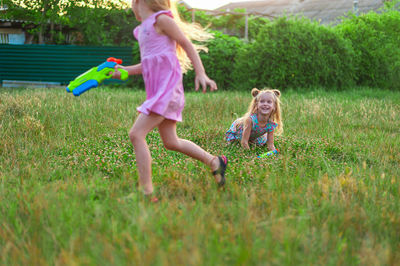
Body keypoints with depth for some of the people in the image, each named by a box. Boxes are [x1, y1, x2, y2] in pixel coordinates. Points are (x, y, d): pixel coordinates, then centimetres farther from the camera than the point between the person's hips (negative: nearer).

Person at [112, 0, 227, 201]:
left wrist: (201, 74, -9)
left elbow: (187, 45, -3)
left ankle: (147, 193, -15)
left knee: (136, 134, -16)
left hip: (167, 86, -9)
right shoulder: (143, 28, 20)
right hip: (155, 89, 9)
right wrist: (123, 71, 21)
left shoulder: (161, 19, -5)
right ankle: (214, 162, 29)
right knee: (171, 142, 14)